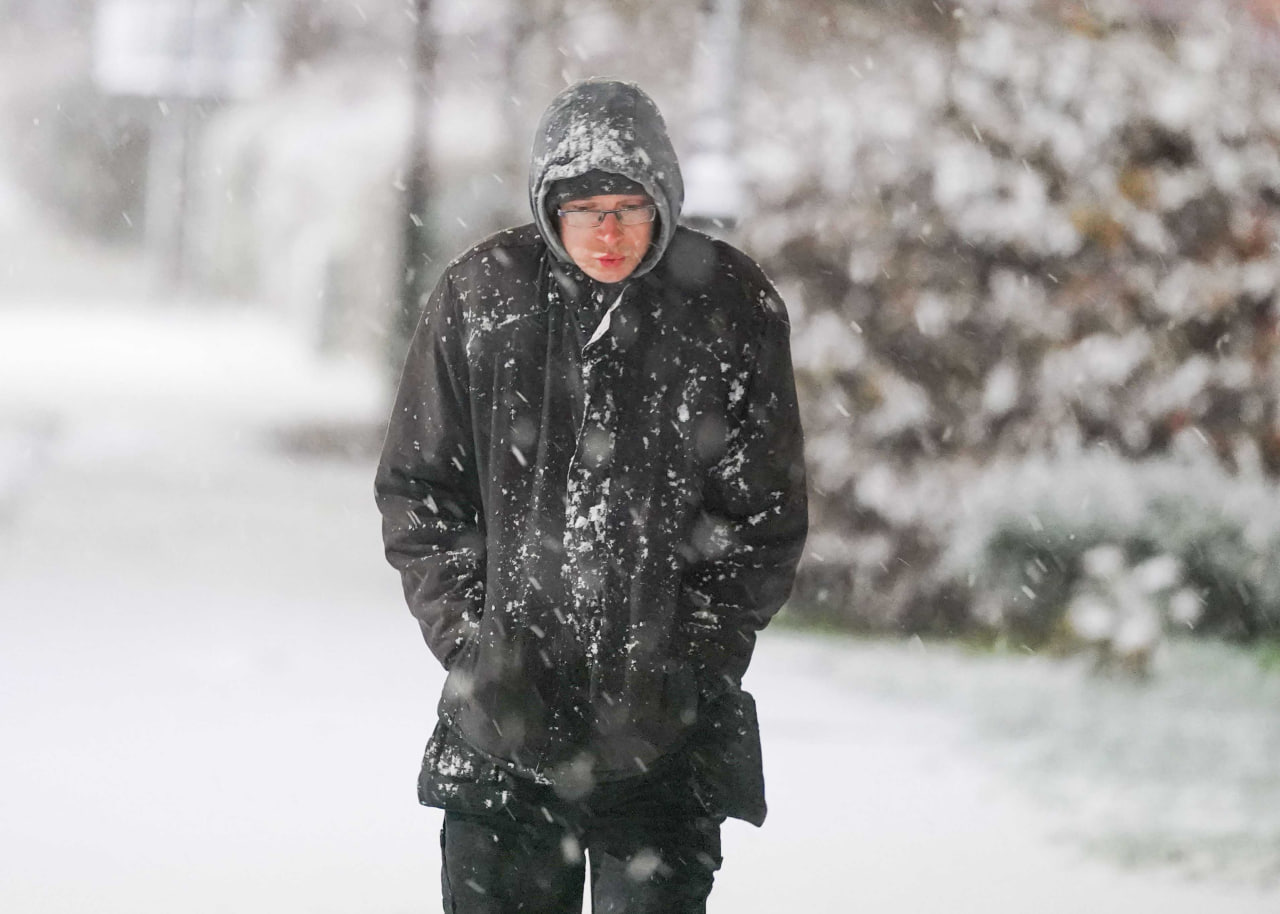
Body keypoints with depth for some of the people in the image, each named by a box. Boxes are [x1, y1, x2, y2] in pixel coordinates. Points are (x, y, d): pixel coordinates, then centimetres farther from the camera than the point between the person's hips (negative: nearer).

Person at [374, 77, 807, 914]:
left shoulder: (732, 307, -2)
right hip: (506, 718, 1)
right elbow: (417, 491, 6)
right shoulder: (480, 297, 0)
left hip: (666, 724, -1)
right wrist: (472, 645, -4)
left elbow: (765, 515, 2)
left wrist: (693, 664, -6)